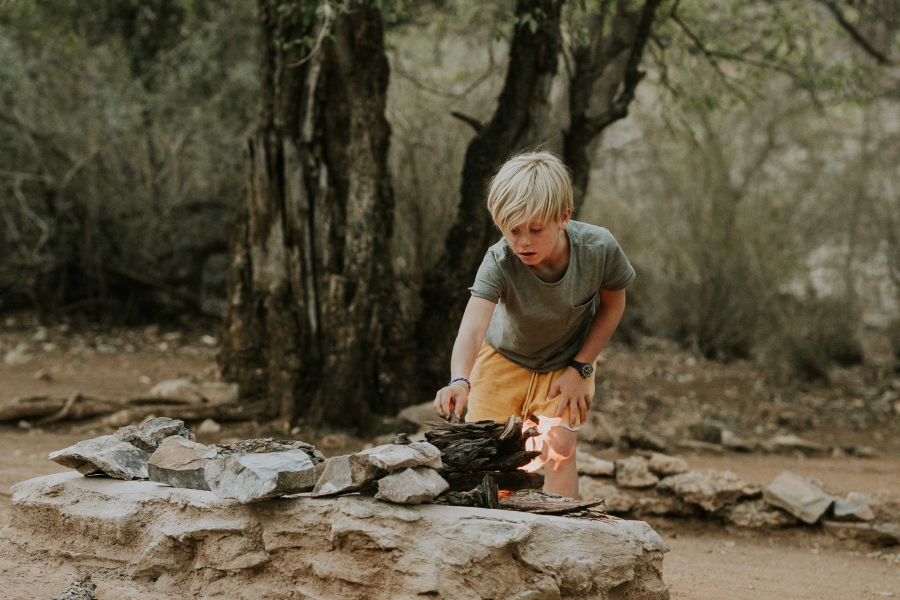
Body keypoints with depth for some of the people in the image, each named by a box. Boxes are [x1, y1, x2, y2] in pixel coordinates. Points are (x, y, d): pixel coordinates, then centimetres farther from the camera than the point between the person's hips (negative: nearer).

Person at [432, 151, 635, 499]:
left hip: (566, 365, 0)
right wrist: (459, 381, -67)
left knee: (559, 451, -15)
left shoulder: (598, 248, -30)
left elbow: (613, 304, -10)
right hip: (504, 359, 0)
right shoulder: (499, 263, -34)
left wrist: (580, 368, -14)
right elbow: (473, 328, -48)